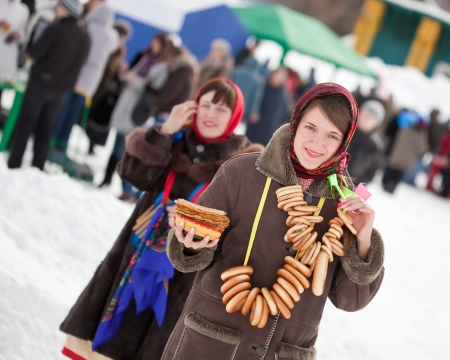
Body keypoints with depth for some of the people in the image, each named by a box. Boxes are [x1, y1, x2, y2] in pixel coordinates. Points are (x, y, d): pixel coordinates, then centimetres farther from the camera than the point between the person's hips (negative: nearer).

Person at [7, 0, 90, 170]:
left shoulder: (56, 29, -14)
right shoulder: (85, 37, 5)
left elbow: (35, 52, -15)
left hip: (40, 82, -5)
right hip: (61, 88, 5)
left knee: (25, 123, 3)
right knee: (46, 128, 12)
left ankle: (14, 163, 2)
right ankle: (38, 167, 11)